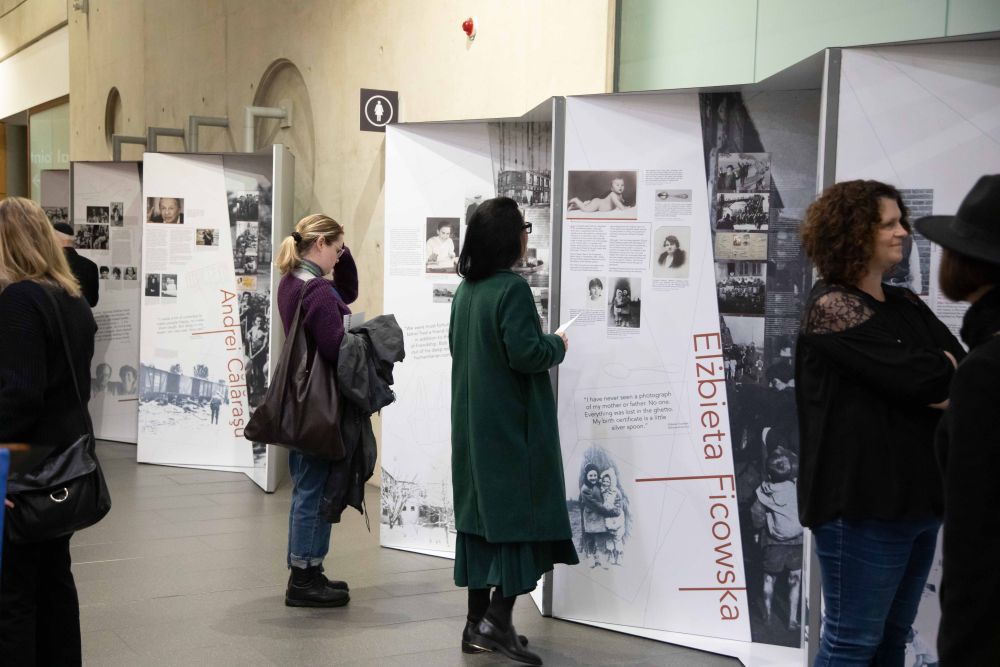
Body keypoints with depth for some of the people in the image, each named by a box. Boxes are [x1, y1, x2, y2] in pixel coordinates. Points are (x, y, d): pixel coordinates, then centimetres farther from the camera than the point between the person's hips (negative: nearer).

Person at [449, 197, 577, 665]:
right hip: (513, 426, -8)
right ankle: (498, 618, -4)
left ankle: (478, 624, 15)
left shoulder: (465, 290, 8)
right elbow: (525, 353, -23)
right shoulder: (512, 288, -16)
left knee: (481, 516, 11)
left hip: (473, 425, 8)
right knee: (524, 517, 0)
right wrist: (556, 345, -3)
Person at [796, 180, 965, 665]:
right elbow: (913, 377, -19)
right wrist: (946, 371, 0)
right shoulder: (831, 307, -11)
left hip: (916, 497, 8)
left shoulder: (907, 306, 14)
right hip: (862, 503, -8)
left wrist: (934, 382, -15)